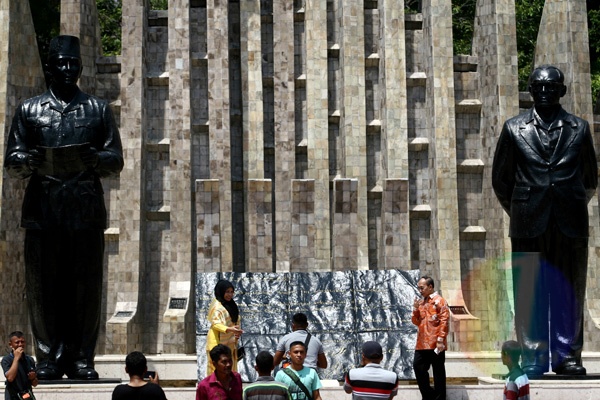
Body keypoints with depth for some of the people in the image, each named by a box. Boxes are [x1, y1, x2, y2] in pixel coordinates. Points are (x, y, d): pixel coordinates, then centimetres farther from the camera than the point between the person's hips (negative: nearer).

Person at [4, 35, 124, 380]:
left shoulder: (99, 109, 14)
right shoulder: (29, 110, 14)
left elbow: (117, 160, 10)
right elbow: (11, 162, 12)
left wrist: (94, 159, -11)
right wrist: (28, 161, -11)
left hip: (87, 212, 0)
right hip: (43, 211, 0)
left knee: (87, 287, -1)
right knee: (43, 287, -1)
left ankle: (81, 359, 6)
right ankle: (50, 358, 8)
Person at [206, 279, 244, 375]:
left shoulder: (231, 305, 15)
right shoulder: (217, 306, -11)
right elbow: (215, 323, -22)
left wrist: (237, 332, 3)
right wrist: (229, 329, -36)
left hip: (229, 343, 8)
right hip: (218, 342, -8)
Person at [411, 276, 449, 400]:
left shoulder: (439, 301, -5)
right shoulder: (421, 302, 17)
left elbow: (444, 321, -12)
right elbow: (416, 322, 19)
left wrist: (441, 340, -18)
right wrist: (415, 309, 2)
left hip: (435, 344, -8)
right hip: (421, 343, 8)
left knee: (438, 371, 0)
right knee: (418, 367, 6)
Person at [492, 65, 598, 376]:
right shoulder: (514, 129, 8)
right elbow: (500, 178, 12)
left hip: (570, 223, 1)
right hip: (528, 223, -1)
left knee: (569, 292, 3)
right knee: (529, 292, 0)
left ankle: (566, 355, 12)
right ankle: (532, 358, 7)